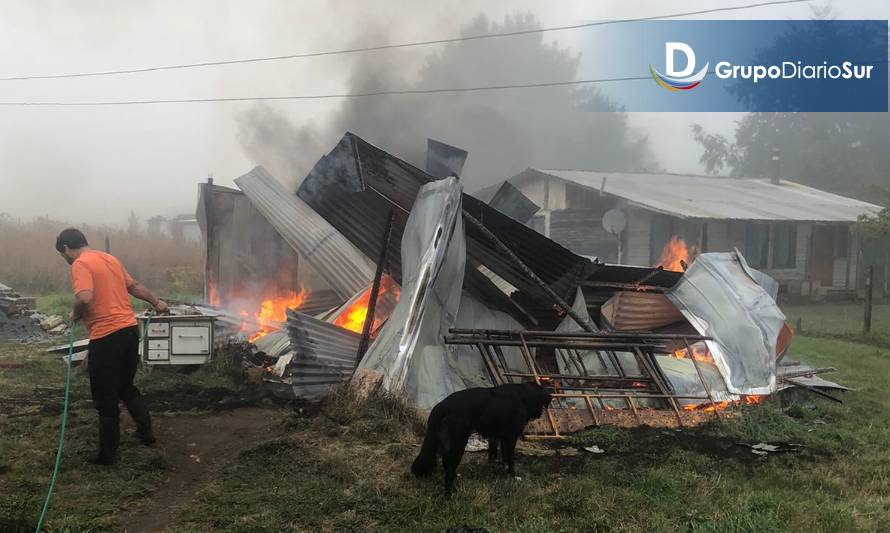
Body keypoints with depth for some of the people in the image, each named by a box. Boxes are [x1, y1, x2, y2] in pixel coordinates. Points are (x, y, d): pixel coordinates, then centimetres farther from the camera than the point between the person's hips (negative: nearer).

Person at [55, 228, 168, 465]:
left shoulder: (80, 264, -10)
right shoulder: (110, 259, 14)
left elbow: (85, 297, -26)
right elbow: (135, 286, 25)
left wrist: (76, 314, -6)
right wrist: (156, 302, 39)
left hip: (106, 337, -7)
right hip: (130, 329, 8)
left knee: (105, 398, 5)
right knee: (126, 386, 25)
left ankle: (107, 453, 14)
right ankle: (146, 432, 29)